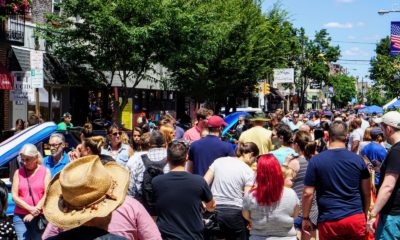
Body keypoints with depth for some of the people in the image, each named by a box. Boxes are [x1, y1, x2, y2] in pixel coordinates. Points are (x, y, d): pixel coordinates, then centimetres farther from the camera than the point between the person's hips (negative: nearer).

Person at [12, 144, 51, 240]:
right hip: (20, 217, 1)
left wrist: (34, 213, -10)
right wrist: (30, 208, -11)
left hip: (39, 216, -1)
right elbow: (14, 196, 2)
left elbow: (47, 195, -2)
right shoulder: (18, 173, 8)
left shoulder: (45, 171, 5)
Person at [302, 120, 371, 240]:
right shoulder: (358, 159, 0)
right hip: (355, 218, 1)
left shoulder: (316, 160, -6)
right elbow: (366, 192, 6)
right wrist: (364, 215, 20)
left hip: (329, 220, -1)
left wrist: (305, 218, 5)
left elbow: (308, 193, -7)